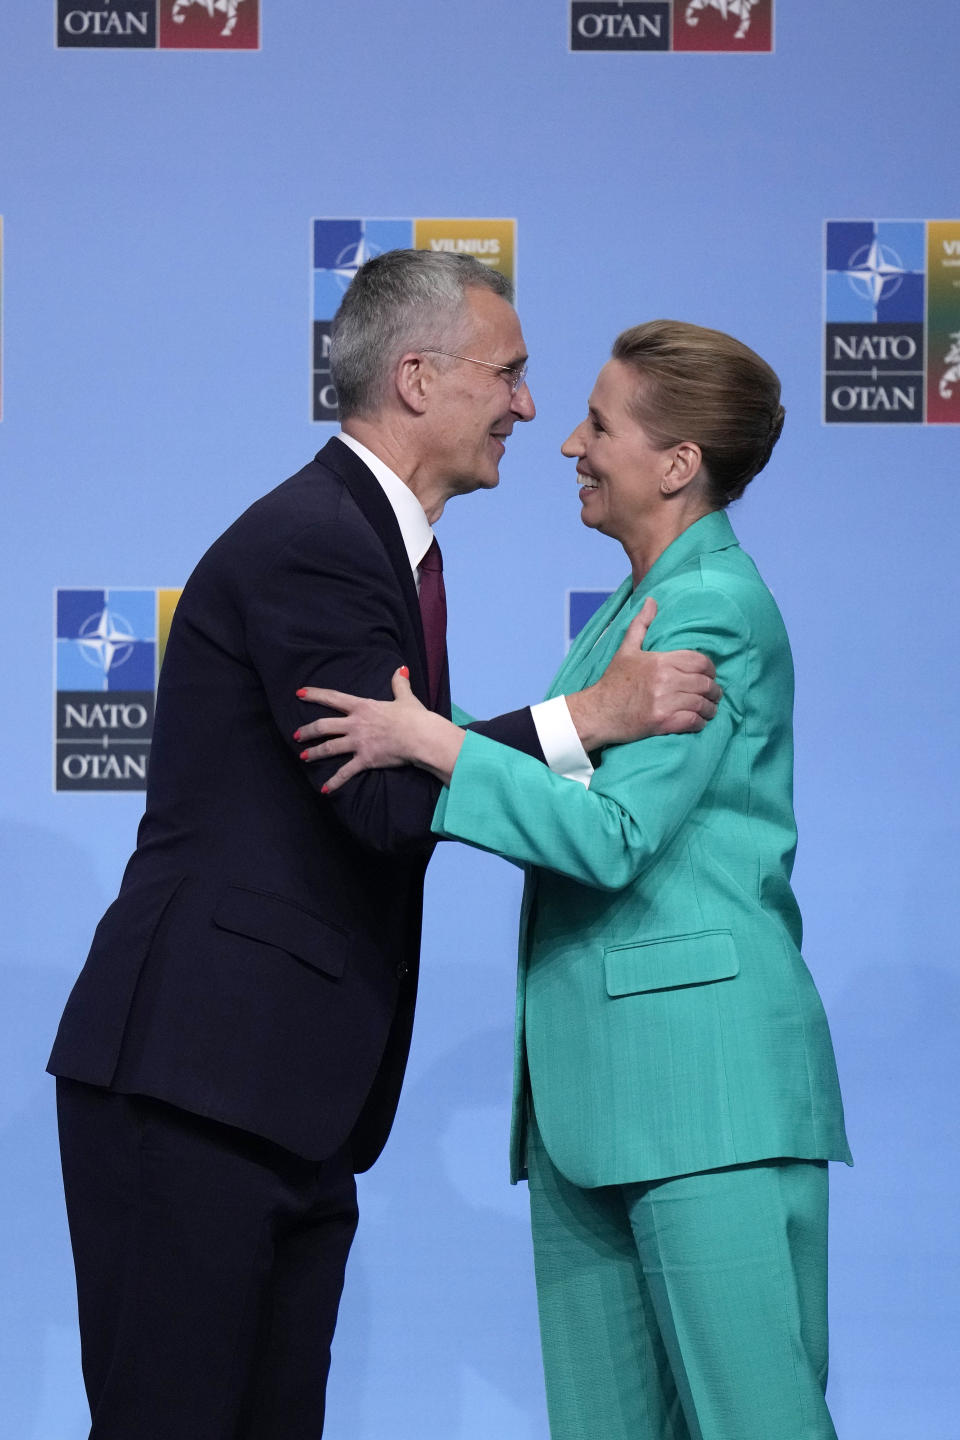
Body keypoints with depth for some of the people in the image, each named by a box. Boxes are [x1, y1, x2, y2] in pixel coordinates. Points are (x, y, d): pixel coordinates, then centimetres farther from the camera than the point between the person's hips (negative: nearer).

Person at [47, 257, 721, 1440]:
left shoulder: (373, 542, 18)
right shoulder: (306, 544, -14)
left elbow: (409, 781, 21)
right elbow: (389, 796, -22)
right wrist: (599, 712, -18)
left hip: (293, 1101, 10)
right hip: (192, 1076, -10)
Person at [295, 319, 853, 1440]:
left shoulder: (716, 609, -11)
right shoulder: (636, 603, 20)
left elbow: (613, 835, -18)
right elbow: (562, 769, 25)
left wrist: (432, 743, -20)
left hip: (702, 1070, -10)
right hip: (592, 1084, 10)